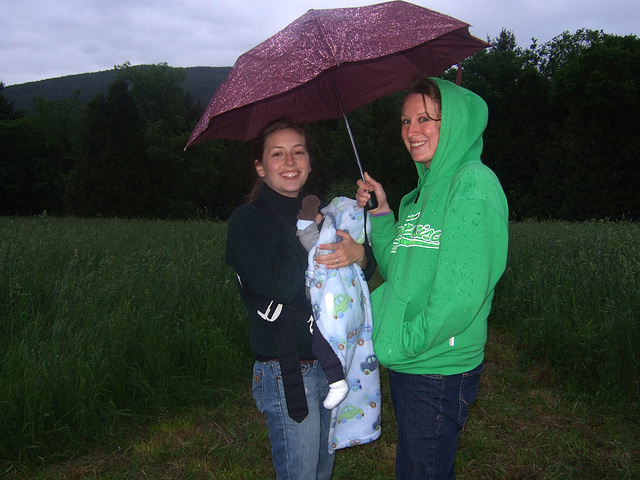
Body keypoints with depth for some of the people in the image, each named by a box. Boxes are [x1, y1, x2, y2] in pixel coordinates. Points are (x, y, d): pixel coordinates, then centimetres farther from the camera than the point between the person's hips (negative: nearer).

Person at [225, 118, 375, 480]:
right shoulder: (247, 221, -10)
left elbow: (368, 270, 4)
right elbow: (284, 285, -25)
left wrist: (359, 253, -20)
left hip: (332, 364, 7)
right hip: (287, 373, -6)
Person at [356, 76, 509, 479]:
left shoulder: (474, 185, -17)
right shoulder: (425, 189, 12)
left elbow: (463, 294, -24)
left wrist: (405, 343, -16)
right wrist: (381, 213, 3)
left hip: (440, 371, -9)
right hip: (406, 364, 9)